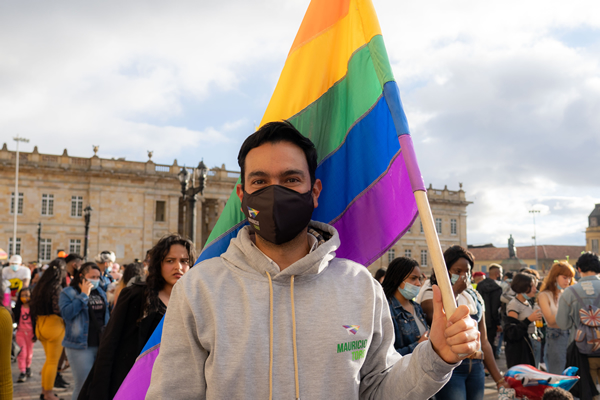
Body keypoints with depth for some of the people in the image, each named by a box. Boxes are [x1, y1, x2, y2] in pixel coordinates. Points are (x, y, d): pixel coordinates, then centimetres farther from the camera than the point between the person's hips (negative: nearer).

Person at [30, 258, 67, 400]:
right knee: (53, 361, 2)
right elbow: (58, 309, -24)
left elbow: (33, 307, 11)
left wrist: (36, 322, 18)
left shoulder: (39, 286, 7)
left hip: (41, 324, 8)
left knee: (49, 360, 20)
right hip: (54, 325, -8)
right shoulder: (57, 288, -17)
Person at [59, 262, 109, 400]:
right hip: (80, 346, -5)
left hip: (101, 345, 5)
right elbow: (66, 313, -19)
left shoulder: (100, 292, 13)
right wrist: (83, 295, -16)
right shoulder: (68, 293, -3)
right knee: (83, 386, -3)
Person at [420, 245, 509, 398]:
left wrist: (499, 379, 13)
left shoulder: (475, 297, 16)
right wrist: (454, 292, -12)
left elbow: (484, 342, 17)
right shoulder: (432, 295, 0)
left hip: (476, 367, 5)